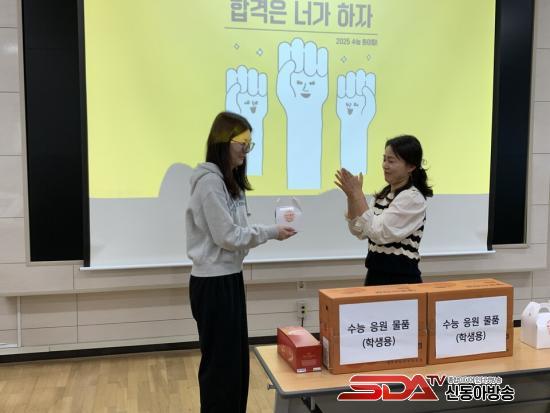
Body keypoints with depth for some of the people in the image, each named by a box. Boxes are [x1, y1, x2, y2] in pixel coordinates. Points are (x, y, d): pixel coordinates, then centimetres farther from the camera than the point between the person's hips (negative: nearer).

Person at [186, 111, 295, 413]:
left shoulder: (229, 180, 13)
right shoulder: (209, 182, -17)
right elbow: (227, 236, -19)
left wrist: (269, 232, 0)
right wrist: (270, 233, -14)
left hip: (229, 278, 9)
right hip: (213, 283, -9)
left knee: (235, 359, 17)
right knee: (220, 361, 3)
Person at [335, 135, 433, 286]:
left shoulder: (413, 198, -15)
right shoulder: (385, 194, 10)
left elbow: (378, 232, -22)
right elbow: (359, 231, 8)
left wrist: (358, 193, -18)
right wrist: (351, 195, -4)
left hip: (401, 278, -7)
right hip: (376, 274, 7)